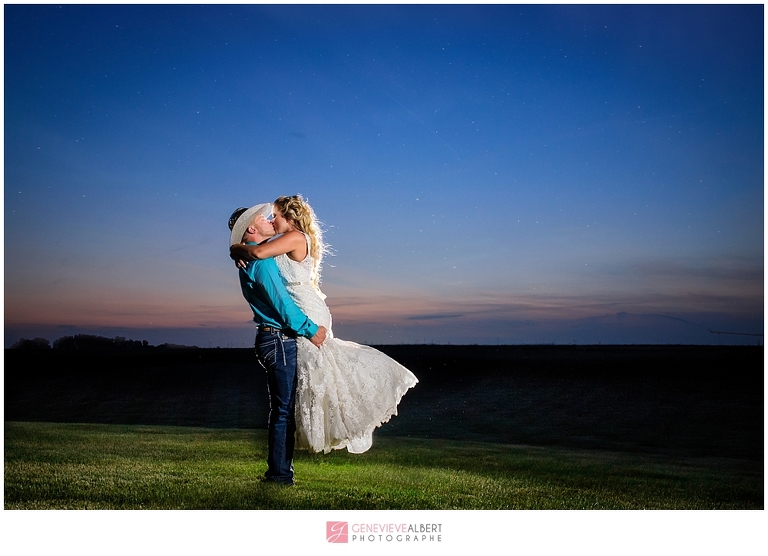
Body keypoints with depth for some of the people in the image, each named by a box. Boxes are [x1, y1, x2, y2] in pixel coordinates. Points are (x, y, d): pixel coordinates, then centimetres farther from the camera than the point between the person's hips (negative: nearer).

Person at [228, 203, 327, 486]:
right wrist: (310, 329, -12)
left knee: (284, 408, 14)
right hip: (279, 339, -10)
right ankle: (279, 473, 0)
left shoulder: (254, 259, 17)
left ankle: (279, 472, 20)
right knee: (284, 409, -6)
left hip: (278, 340, 10)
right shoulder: (260, 260, -14)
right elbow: (280, 301, -18)